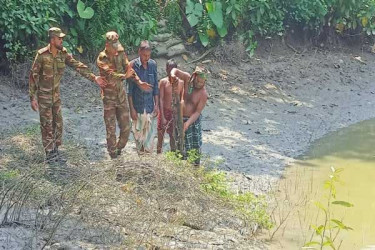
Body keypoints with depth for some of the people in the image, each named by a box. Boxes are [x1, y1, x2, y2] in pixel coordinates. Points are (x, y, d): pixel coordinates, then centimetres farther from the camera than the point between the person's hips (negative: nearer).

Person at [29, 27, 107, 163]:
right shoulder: (42, 55, -19)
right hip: (43, 95, -5)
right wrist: (32, 97, -17)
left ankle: (55, 148, 25)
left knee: (58, 122, 9)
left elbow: (78, 66, -6)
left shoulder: (63, 54, -5)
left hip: (56, 93, 5)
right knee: (47, 124, -1)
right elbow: (33, 75, -15)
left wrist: (94, 77, -15)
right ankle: (50, 152, 9)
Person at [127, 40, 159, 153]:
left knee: (150, 131, 5)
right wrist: (131, 108, -10)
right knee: (138, 131, 8)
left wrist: (156, 105, 3)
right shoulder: (133, 65, -11)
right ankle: (140, 151, 23)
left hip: (150, 106, 3)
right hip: (137, 106, -2)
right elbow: (129, 89, -8)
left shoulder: (152, 64, -1)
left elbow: (156, 86, 7)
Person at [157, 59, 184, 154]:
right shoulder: (163, 82, -7)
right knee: (161, 135, 6)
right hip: (164, 111, -2)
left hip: (176, 113, 2)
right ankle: (158, 155, 17)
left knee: (173, 135, 11)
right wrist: (163, 117, -17)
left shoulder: (180, 83, 0)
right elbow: (161, 99, -10)